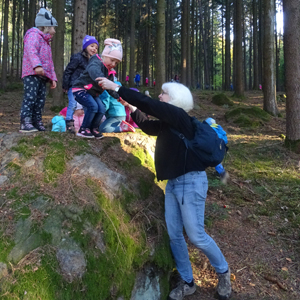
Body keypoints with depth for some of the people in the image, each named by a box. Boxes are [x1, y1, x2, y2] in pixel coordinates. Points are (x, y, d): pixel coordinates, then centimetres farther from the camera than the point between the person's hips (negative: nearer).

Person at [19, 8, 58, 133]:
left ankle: (37, 122, 9)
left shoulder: (46, 42, 31)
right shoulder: (34, 35, 0)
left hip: (42, 76, 9)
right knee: (30, 97, -17)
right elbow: (31, 50, -19)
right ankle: (25, 123, -21)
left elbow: (50, 62, 31)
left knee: (40, 99, 5)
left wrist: (53, 78, 23)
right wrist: (37, 65, -35)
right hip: (32, 74, -9)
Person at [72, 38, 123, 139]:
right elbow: (95, 73, -48)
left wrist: (118, 96, -15)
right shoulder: (96, 63, -23)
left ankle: (94, 128, 11)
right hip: (80, 89, -8)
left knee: (102, 109, -5)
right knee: (93, 106, -25)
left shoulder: (110, 72, 5)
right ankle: (83, 129, -12)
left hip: (92, 93, 8)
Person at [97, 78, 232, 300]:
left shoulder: (179, 116, -14)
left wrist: (116, 88, -14)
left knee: (196, 236, -2)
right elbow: (148, 125, 29)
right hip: (173, 183, 9)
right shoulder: (167, 123, 11)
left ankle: (223, 272, 23)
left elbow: (147, 104, -20)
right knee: (174, 235, 9)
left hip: (191, 182, -9)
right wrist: (130, 106, 25)